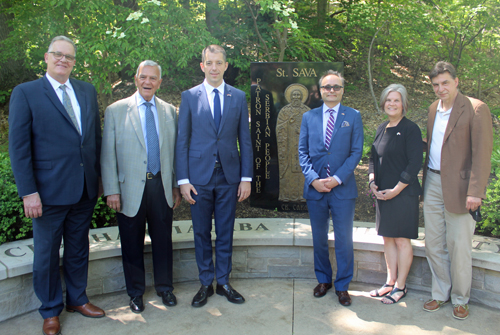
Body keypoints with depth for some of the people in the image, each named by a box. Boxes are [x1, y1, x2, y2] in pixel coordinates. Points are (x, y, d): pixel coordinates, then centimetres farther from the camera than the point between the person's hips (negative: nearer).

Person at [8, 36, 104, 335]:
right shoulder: (25, 93, -4)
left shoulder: (88, 91, 9)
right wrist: (28, 191, -12)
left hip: (86, 189, 4)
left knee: (79, 248, 18)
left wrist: (99, 177, 8)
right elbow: (18, 146, -8)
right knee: (47, 254, 11)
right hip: (49, 191, -4)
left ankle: (77, 298, 37)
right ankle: (51, 311, 30)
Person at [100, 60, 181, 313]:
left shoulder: (169, 111, 9)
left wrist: (176, 185, 8)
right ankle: (136, 292, 29)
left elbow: (174, 150, 11)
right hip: (130, 188, -2)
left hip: (161, 186, 2)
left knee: (163, 240, 11)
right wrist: (111, 190, -7)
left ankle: (165, 288, 31)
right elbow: (108, 155, -2)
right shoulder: (115, 111, 0)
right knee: (132, 244, 10)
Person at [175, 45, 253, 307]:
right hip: (199, 176, -1)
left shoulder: (238, 97, 7)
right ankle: (205, 284, 24)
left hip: (229, 176, 1)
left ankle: (223, 282, 26)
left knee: (225, 233, 10)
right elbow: (182, 141, 1)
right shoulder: (189, 96, 3)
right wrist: (183, 179, -6)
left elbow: (245, 140, 6)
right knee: (202, 234, 8)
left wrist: (246, 177, 0)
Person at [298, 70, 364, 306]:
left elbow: (356, 152, -2)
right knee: (319, 238, 13)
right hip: (314, 187, 2)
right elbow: (302, 151, 6)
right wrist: (313, 179, -8)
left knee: (344, 240, 5)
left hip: (343, 188, -2)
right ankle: (323, 280, 31)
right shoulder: (309, 117, 8)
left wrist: (338, 178, -13)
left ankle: (342, 286, 21)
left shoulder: (353, 116, 3)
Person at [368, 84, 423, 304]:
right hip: (382, 193, 7)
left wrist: (396, 190, -15)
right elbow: (374, 158, 16)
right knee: (387, 238, 13)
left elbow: (415, 164, -14)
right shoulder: (382, 129, 11)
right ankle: (390, 282, 26)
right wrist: (372, 182, 2)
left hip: (403, 193, -7)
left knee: (402, 240, 2)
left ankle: (400, 286, 16)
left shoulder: (410, 129, -9)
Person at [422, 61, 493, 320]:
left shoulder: (475, 109, -10)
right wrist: (425, 179, 8)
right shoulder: (433, 109, 11)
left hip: (458, 187, -6)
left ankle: (460, 300, 24)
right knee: (433, 244, 13)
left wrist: (475, 192, -19)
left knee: (458, 247, 5)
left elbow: (482, 153, -14)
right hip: (432, 184, 6)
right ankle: (440, 294, 30)